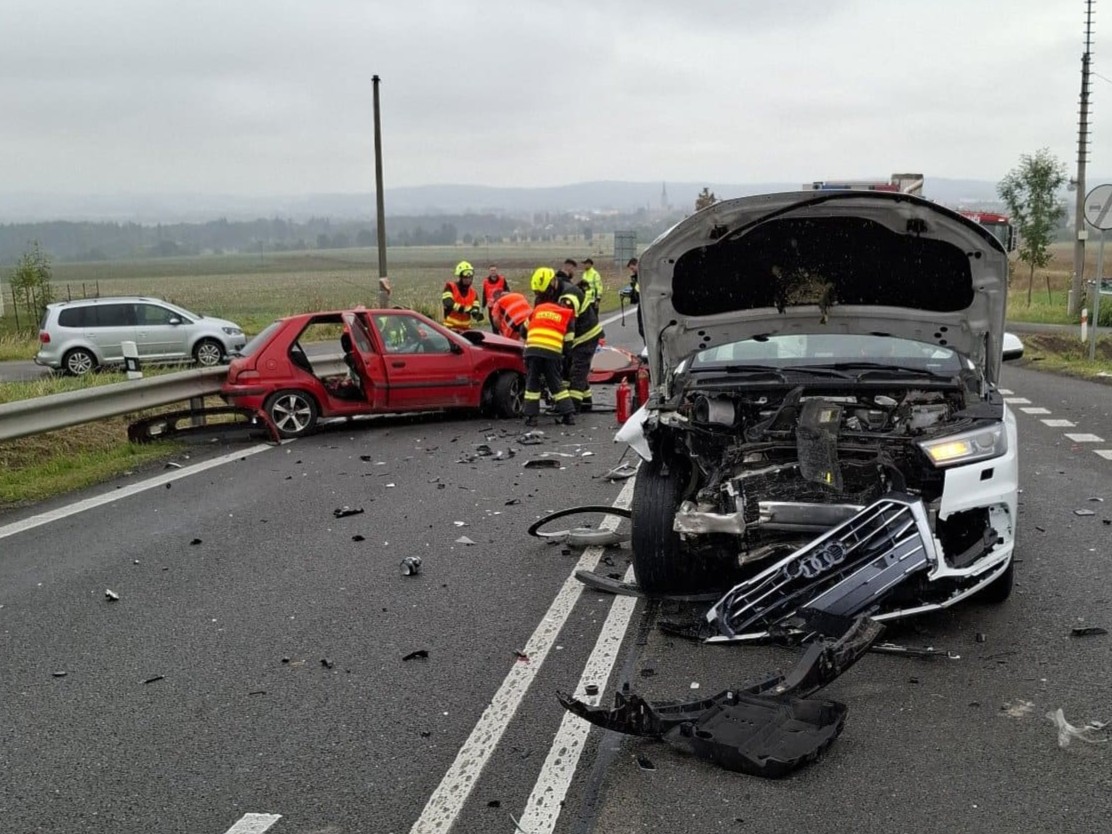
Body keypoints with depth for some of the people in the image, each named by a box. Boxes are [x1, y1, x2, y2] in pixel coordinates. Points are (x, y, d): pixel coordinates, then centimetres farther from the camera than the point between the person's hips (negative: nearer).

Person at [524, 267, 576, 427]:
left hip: (532, 349, 0)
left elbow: (525, 330, 30)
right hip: (554, 352, 0)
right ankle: (568, 414, 7)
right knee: (556, 383, 11)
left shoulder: (537, 310, 20)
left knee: (532, 382, 10)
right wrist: (564, 354, 27)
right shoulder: (566, 313, 16)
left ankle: (531, 415, 3)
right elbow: (568, 341, 13)